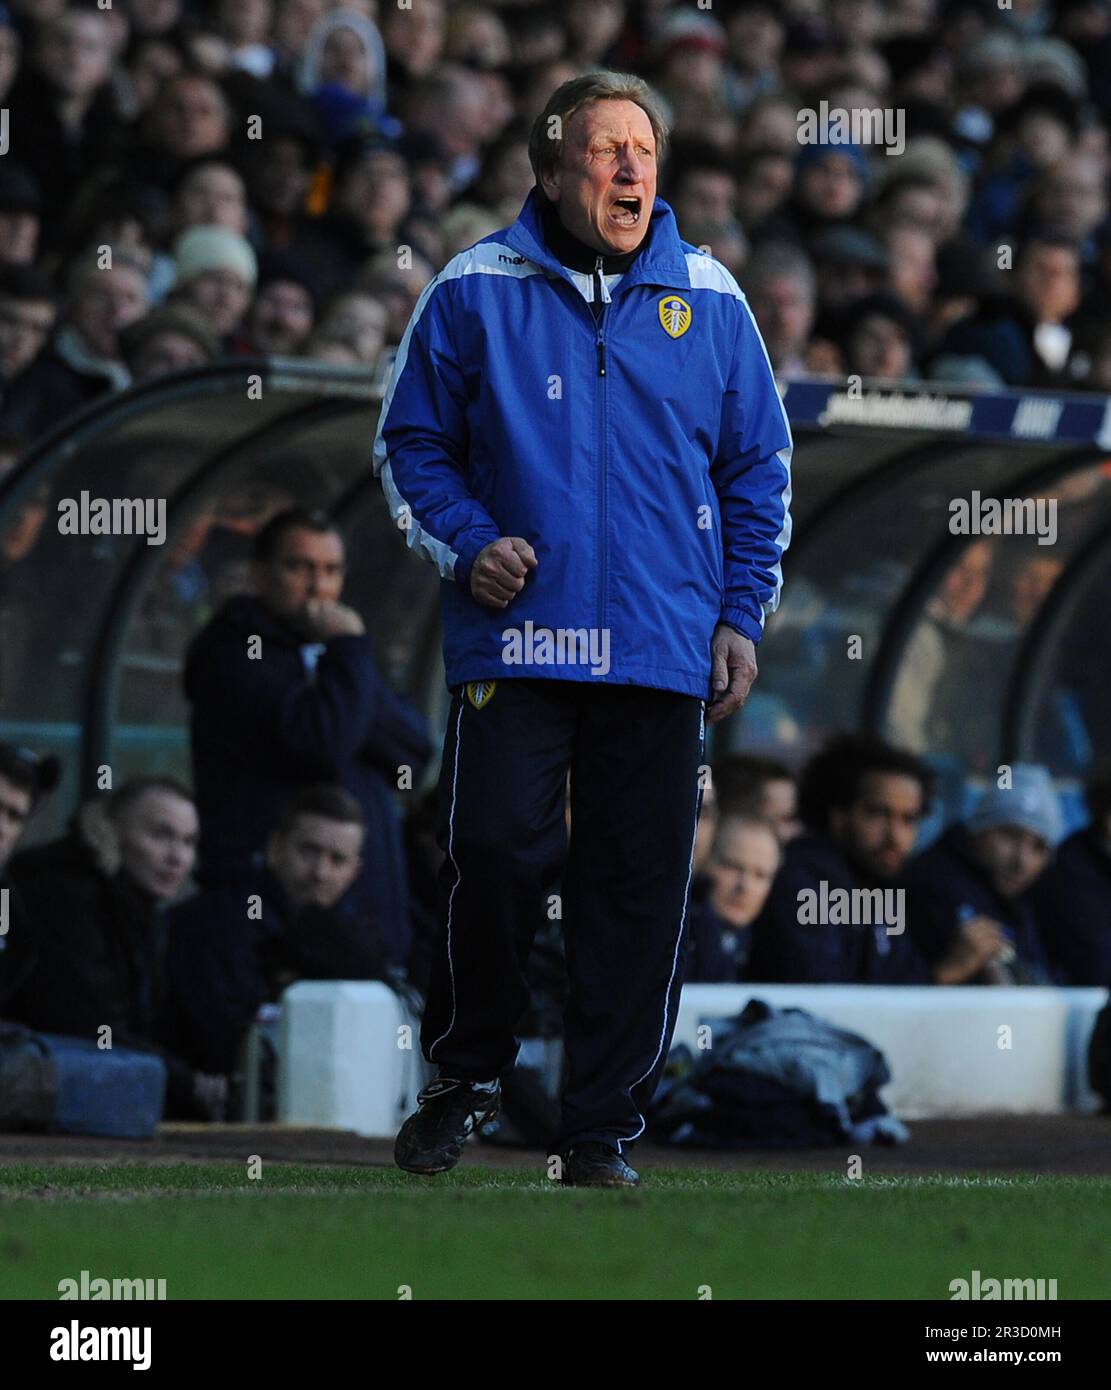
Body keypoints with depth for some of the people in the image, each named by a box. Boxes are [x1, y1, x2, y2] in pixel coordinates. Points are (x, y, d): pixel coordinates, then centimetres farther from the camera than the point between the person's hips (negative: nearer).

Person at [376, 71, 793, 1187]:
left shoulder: (707, 301, 8)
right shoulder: (474, 293, 3)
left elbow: (758, 466, 15)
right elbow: (410, 443, 9)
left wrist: (742, 614, 8)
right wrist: (466, 546, -7)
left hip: (664, 654, 2)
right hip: (514, 639, -2)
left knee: (638, 888, 2)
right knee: (494, 856, -10)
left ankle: (603, 1123, 11)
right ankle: (466, 1074, 13)